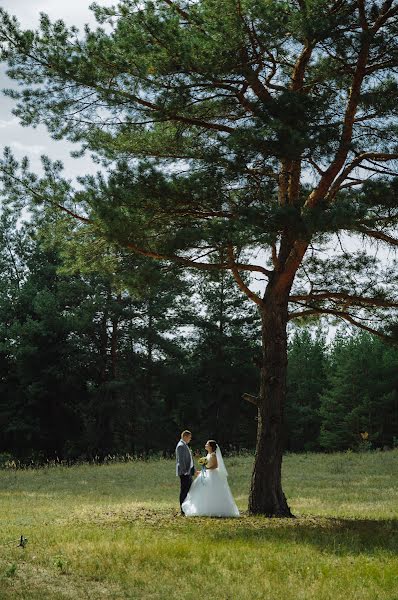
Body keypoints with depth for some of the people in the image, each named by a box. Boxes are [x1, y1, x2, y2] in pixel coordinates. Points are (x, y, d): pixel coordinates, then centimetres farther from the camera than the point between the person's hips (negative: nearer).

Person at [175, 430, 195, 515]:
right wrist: (184, 471, -22)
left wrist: (193, 471, 21)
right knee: (184, 490, -7)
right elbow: (181, 460, -19)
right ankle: (183, 510, -5)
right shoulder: (181, 446, -13)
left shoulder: (185, 445, 18)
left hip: (188, 472, 10)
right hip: (184, 473, -10)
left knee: (189, 489, 11)